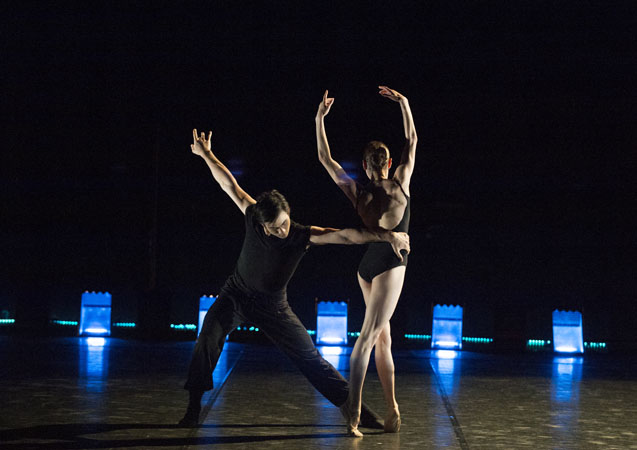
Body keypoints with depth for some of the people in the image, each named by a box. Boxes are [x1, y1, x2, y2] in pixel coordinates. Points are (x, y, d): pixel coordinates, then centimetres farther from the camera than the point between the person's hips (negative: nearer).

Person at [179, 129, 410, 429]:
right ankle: (193, 407, -5)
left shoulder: (303, 236, -24)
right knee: (207, 340, -19)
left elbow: (344, 235, -34)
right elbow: (229, 185, -10)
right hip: (236, 294, 1)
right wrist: (206, 154, -7)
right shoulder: (253, 218, -18)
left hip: (273, 306, -1)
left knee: (310, 358, -2)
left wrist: (387, 236, -42)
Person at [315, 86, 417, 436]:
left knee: (381, 336, 13)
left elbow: (325, 158, 2)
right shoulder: (400, 185, -6)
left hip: (366, 267, 3)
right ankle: (352, 411, -17)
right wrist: (404, 103, 10)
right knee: (368, 336, -10)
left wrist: (320, 118, 2)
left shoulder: (358, 193, -4)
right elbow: (412, 141, 6)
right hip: (391, 265, -3)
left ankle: (391, 407, 15)